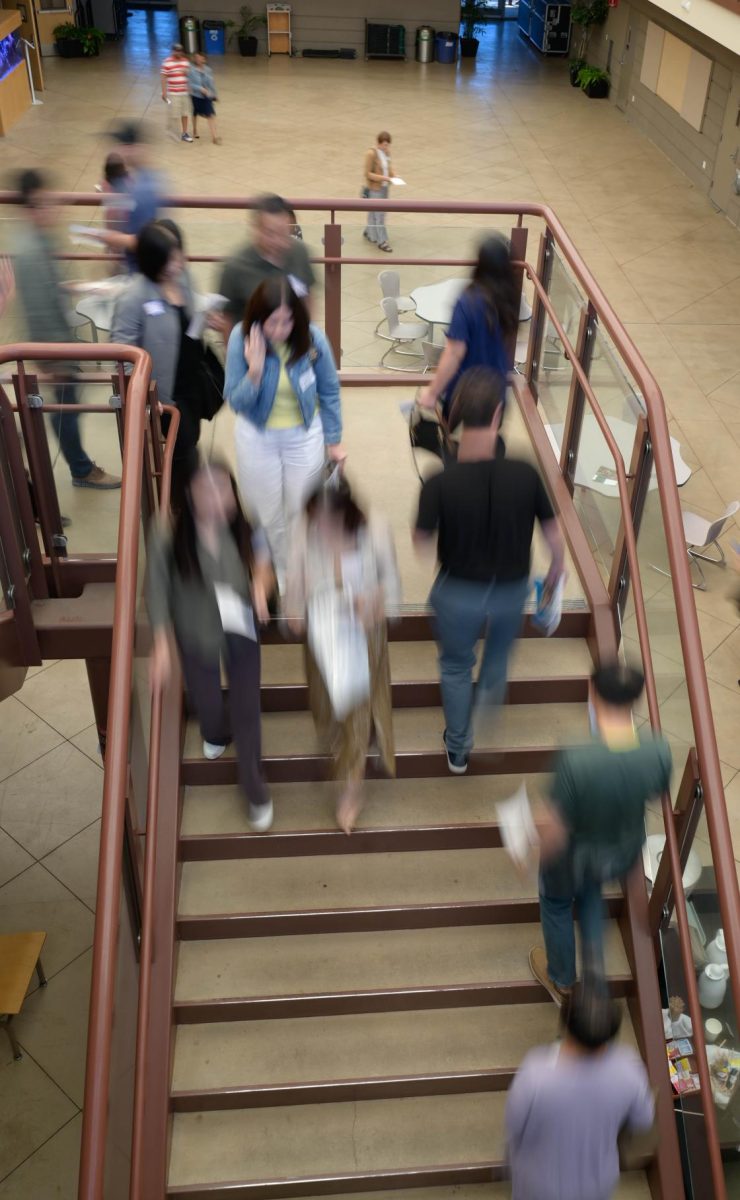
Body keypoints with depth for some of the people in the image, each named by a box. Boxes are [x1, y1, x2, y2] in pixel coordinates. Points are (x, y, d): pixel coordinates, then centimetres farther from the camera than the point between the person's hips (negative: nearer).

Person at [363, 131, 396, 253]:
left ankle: (368, 232, 39)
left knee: (374, 212, 19)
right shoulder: (371, 153, -21)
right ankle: (381, 241, 5)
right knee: (378, 213, -2)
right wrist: (383, 178, -26)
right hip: (374, 188, -7)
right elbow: (368, 174, -19)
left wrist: (393, 174, -5)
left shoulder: (387, 151, 1)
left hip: (384, 187, 7)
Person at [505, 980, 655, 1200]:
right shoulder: (627, 1069, -31)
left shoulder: (536, 1073, -39)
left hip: (541, 1182, -1)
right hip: (598, 1179, 2)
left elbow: (514, 1127, -19)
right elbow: (643, 1122, -10)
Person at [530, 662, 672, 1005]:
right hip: (624, 852, 4)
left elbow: (555, 830, -29)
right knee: (590, 891, 38)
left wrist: (538, 857, -8)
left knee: (556, 904, 30)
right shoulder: (659, 751, -28)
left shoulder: (577, 760, -41)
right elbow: (657, 793, -5)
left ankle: (561, 981, 54)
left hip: (575, 855, -3)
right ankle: (595, 962, 45)